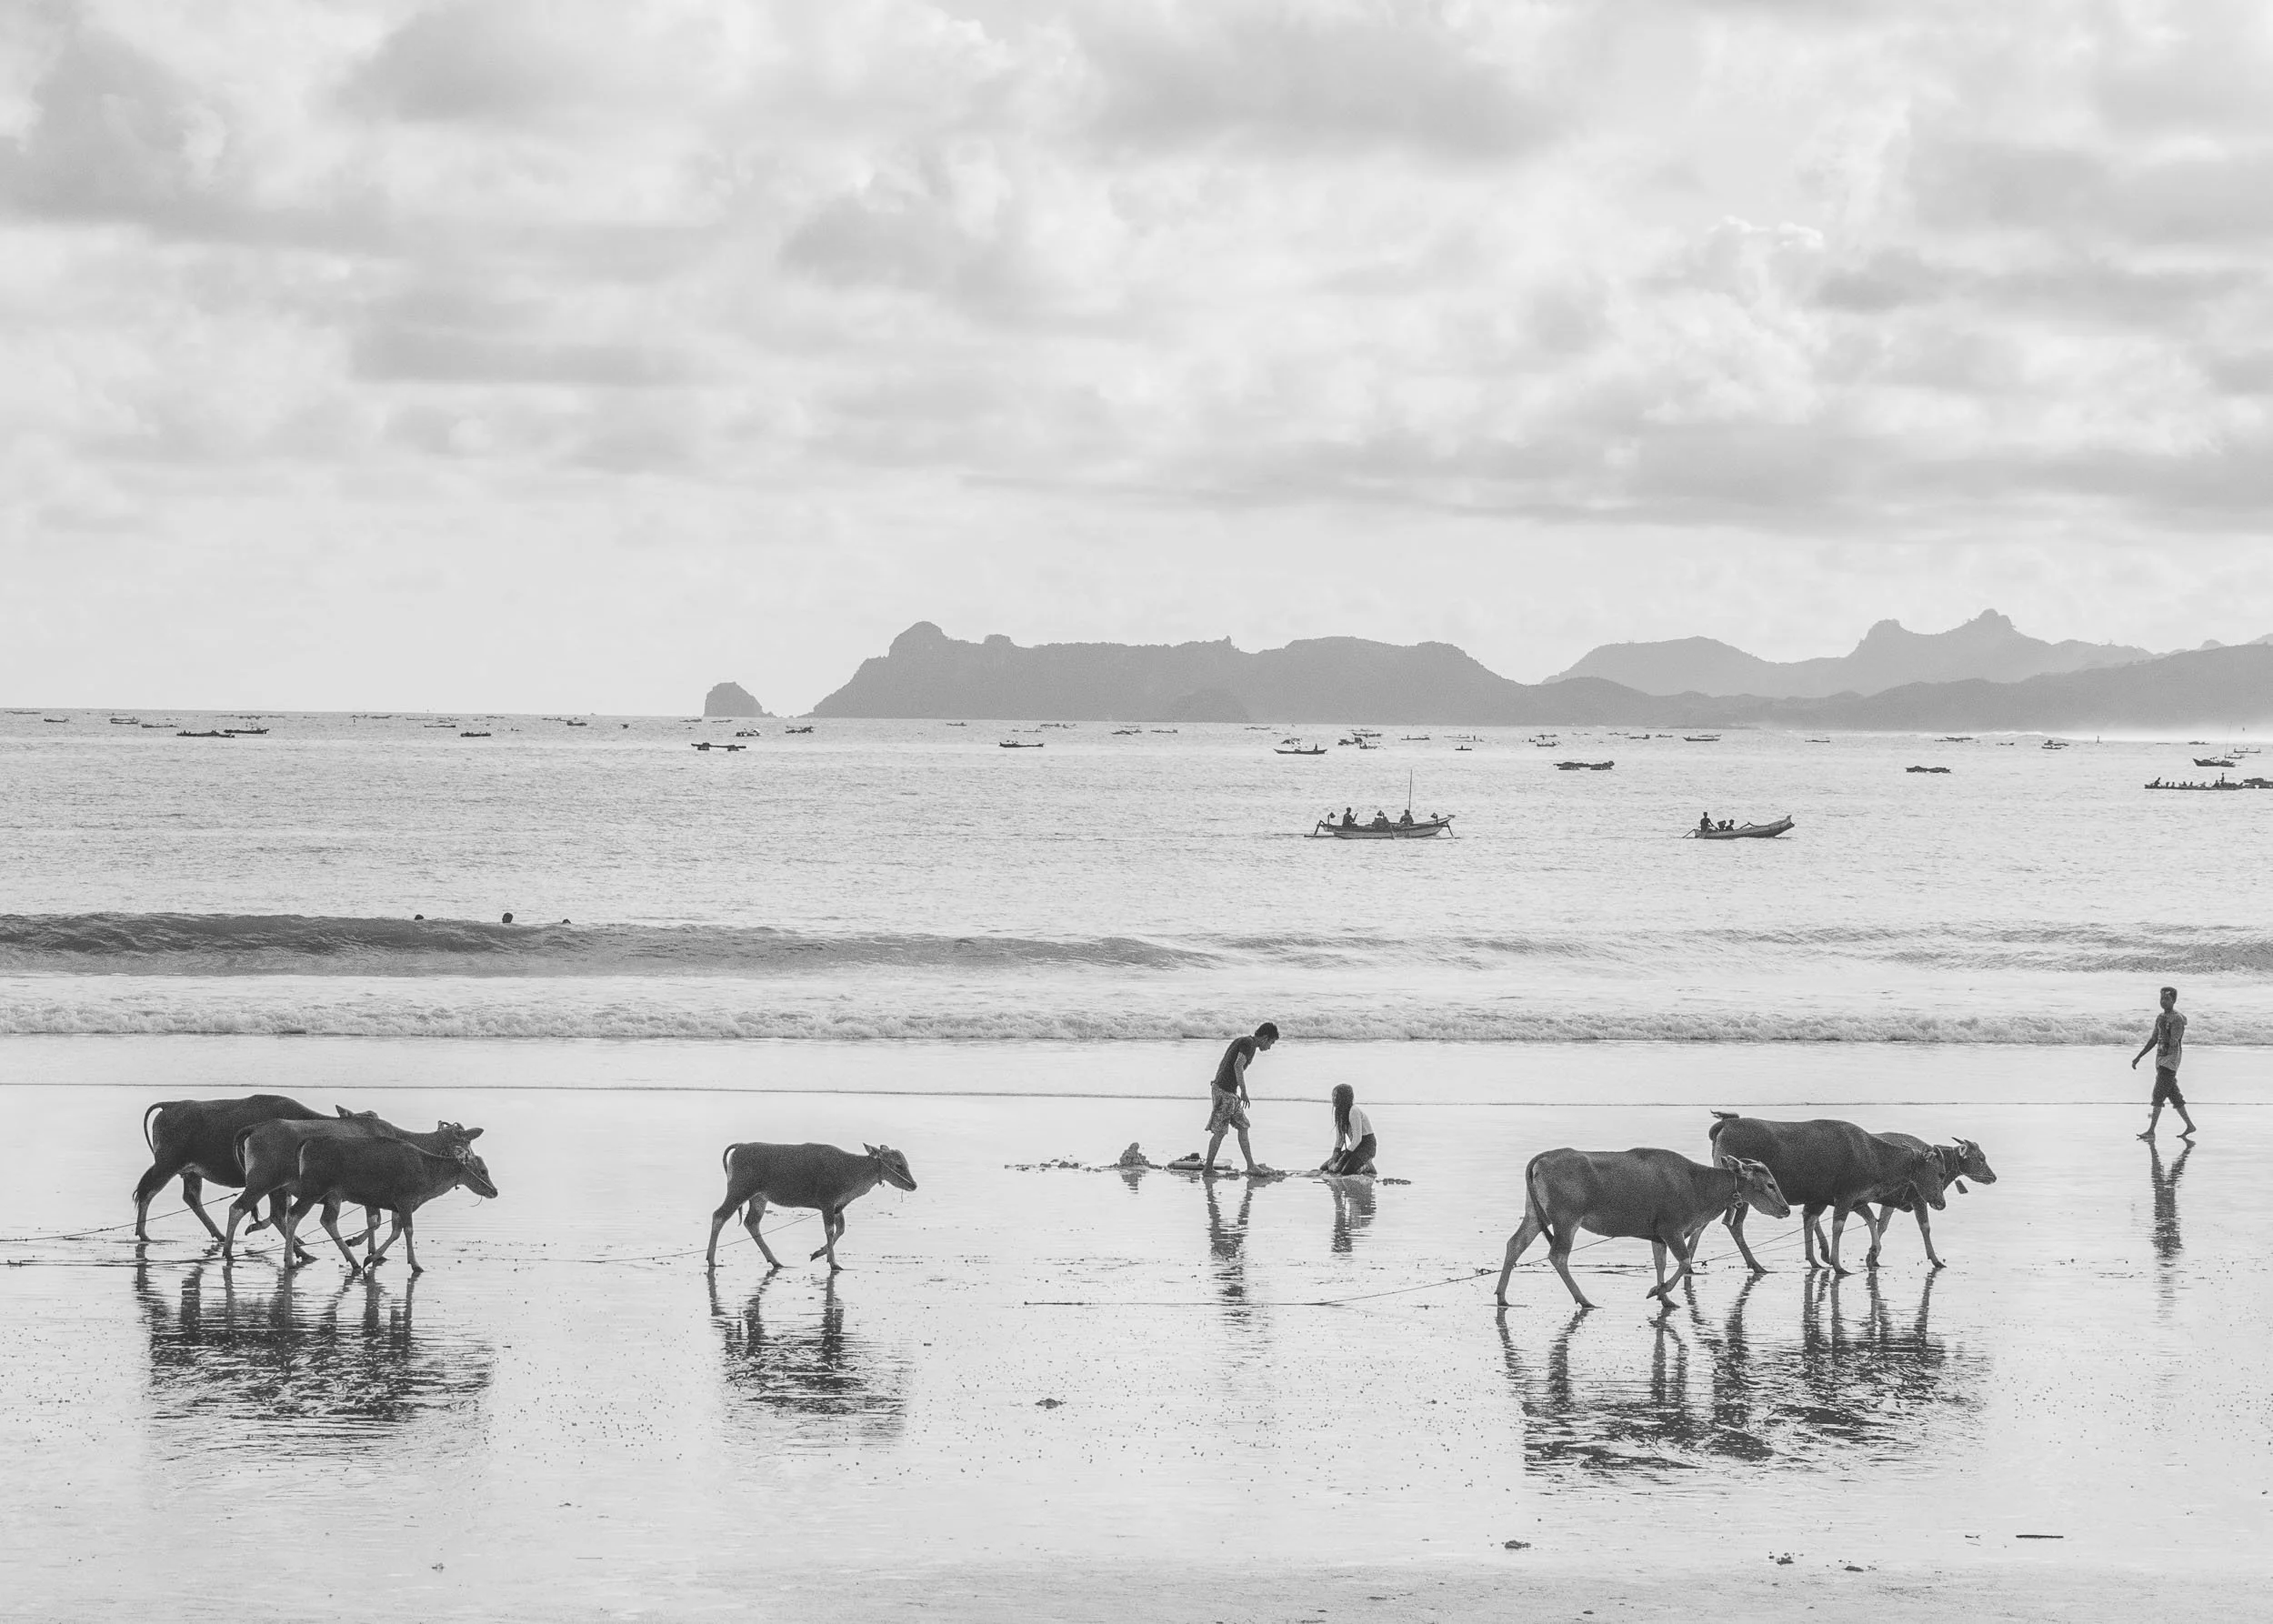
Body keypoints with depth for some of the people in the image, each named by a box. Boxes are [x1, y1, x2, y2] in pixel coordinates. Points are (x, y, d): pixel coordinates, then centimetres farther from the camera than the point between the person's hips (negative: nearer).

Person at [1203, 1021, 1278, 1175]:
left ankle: (1251, 1166, 11)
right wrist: (1244, 1092, -19)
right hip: (1226, 1091, -10)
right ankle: (1208, 1168, 3)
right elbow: (1238, 1066, -23)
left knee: (1243, 1127, 10)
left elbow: (1222, 1064, 22)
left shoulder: (1239, 1041, 18)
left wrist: (1215, 1086, 25)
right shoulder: (1249, 1044, -11)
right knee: (1220, 1132, -3)